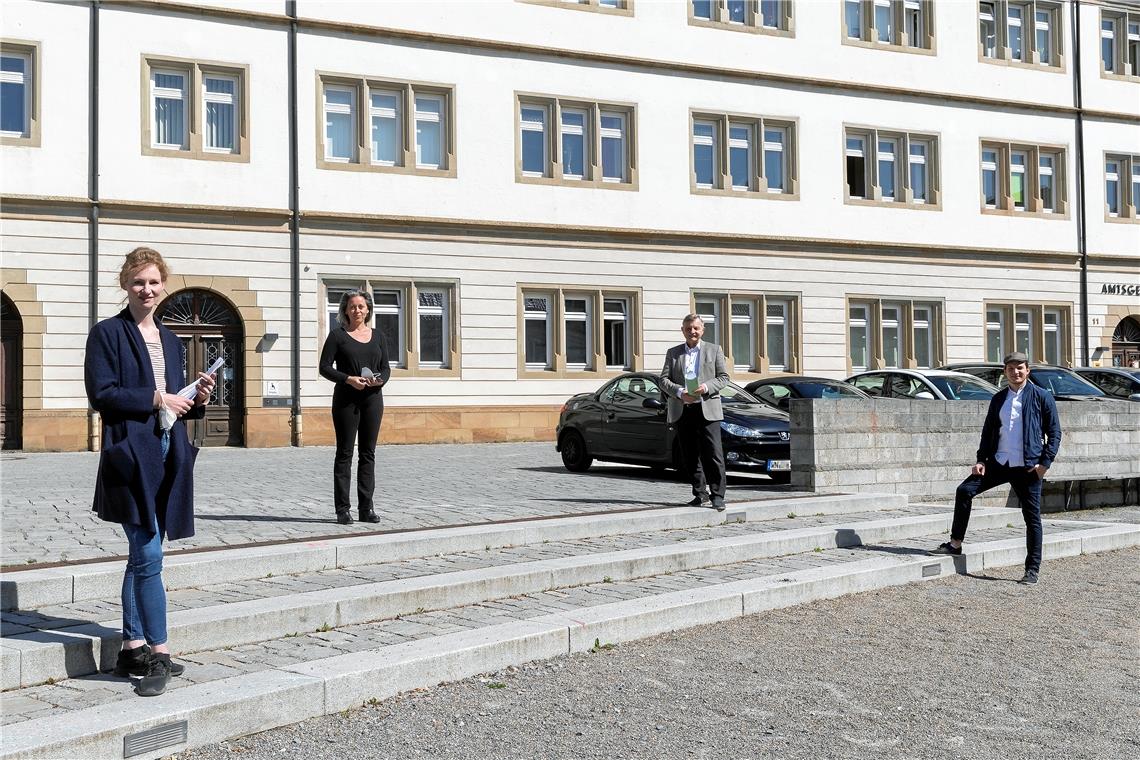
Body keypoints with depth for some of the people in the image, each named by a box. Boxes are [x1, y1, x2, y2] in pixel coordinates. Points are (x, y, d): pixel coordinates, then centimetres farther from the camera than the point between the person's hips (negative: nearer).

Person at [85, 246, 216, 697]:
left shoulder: (170, 340, 18)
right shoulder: (107, 334, -1)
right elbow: (101, 394, -11)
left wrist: (197, 400, 1)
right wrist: (156, 399, -14)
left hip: (168, 454, 7)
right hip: (131, 453, -7)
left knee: (142, 555, 11)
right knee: (149, 555, -11)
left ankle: (133, 648, 17)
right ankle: (158, 653, -6)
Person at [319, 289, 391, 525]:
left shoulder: (376, 336, 13)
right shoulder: (338, 334, 1)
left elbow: (386, 368, 14)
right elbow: (325, 367, -4)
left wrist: (380, 379, -9)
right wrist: (349, 379, -17)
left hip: (373, 398, 4)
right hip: (346, 398, -4)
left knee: (368, 453, 5)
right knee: (345, 453, -2)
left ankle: (366, 508, 10)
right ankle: (342, 509, 0)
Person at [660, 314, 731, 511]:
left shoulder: (714, 350, 12)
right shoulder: (673, 353, 15)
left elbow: (724, 377, 6)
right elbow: (663, 379, 6)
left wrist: (706, 387, -13)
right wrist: (679, 392, -12)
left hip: (707, 409, -2)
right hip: (682, 411, 2)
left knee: (713, 454, -9)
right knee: (690, 457, 5)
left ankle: (718, 496, -8)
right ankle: (699, 493, 15)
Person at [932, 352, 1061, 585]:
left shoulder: (1042, 397, 0)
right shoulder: (998, 399, 12)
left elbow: (1054, 432, -1)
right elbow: (988, 431, 16)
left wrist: (1045, 463, -10)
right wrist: (981, 460, 3)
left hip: (1028, 467, -4)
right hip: (998, 463, 4)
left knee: (1032, 518, 0)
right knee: (965, 490, -11)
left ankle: (1032, 570, 9)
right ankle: (955, 543, -2)